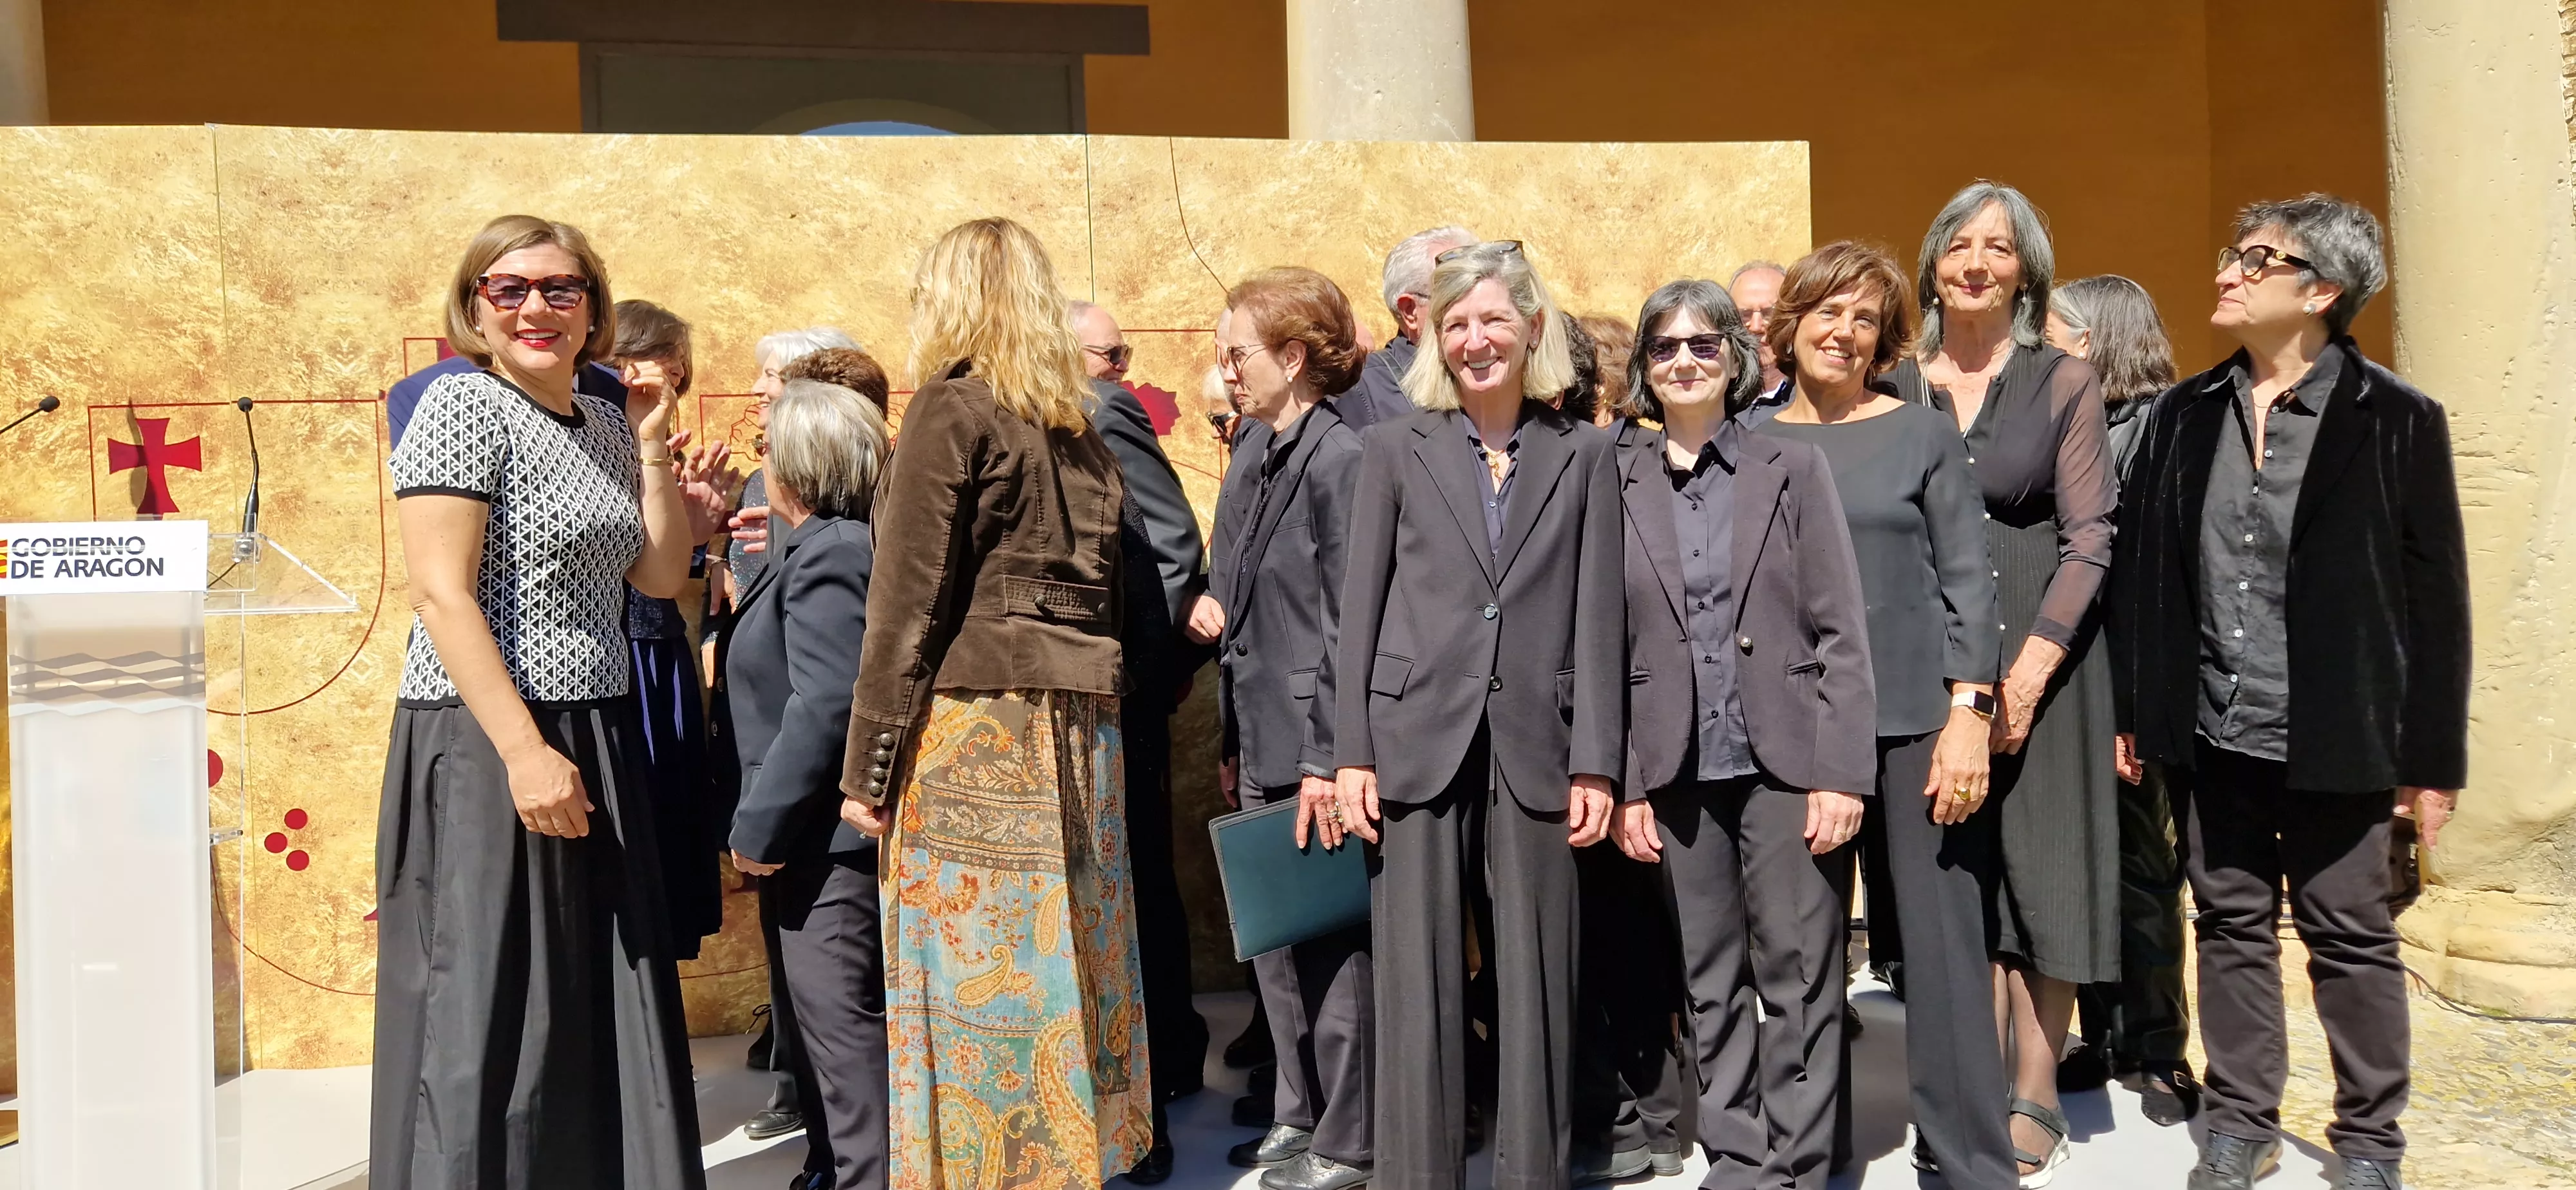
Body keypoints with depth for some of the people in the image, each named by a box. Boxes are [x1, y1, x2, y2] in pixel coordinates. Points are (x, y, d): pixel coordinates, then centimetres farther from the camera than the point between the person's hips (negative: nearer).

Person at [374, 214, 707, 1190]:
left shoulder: (604, 426, 12)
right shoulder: (462, 406, -9)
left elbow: (662, 576, 11)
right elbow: (442, 596, -16)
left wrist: (655, 444, 2)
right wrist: (525, 750, -21)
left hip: (599, 743, 7)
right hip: (488, 747, -7)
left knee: (603, 1008, 12)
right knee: (491, 1013, 0)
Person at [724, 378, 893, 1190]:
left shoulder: (828, 553, -18)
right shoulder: (831, 547, 14)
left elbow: (825, 706, -25)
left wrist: (759, 826, -20)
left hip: (829, 837, -11)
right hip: (823, 833, 11)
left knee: (843, 1027, -1)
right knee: (828, 1021, 20)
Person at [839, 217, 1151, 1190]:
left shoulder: (952, 407, -6)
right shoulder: (1080, 427, 14)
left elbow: (909, 604, -10)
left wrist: (868, 762, -6)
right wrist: (1087, 724, 17)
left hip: (974, 725, -7)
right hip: (1075, 732, 7)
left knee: (973, 979, 0)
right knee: (1059, 968, 12)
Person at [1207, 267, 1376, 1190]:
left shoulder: (1340, 459, -14)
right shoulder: (1253, 460, 12)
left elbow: (1351, 624, -17)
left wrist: (1327, 758, -19)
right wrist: (1231, 742, 15)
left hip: (1316, 749, -8)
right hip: (1263, 745, 8)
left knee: (1331, 940, 2)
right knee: (1276, 941, 15)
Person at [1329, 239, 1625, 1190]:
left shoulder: (1583, 454, 9)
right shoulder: (1394, 448, 8)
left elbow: (1597, 618, 5)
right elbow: (1359, 608, 5)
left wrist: (1596, 765, -2)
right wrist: (1350, 755, -2)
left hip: (1535, 751, 1)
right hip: (1417, 743, 0)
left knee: (1536, 981, 6)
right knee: (1419, 982, 2)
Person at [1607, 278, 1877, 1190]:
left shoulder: (1793, 467, 3)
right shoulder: (1616, 484, 6)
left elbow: (1842, 631, -1)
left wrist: (1842, 772, -8)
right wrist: (1623, 784, 0)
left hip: (1787, 762, -1)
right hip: (1680, 773, 1)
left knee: (1799, 978, 3)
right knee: (1713, 985, 10)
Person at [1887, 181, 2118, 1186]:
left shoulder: (2063, 382, 0)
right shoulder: (1898, 390, 6)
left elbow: (2089, 537, -5)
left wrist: (2027, 673, -15)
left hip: (2041, 656, -2)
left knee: (2038, 871, 3)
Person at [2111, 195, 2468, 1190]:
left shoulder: (2396, 421, -5)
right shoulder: (2185, 416, 5)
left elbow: (2435, 595, -4)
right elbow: (2141, 569, 6)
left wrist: (2433, 757, -5)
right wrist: (2133, 712, 4)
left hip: (2332, 738, -3)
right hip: (2213, 733, 3)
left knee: (2349, 935, 8)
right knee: (2232, 926, 13)